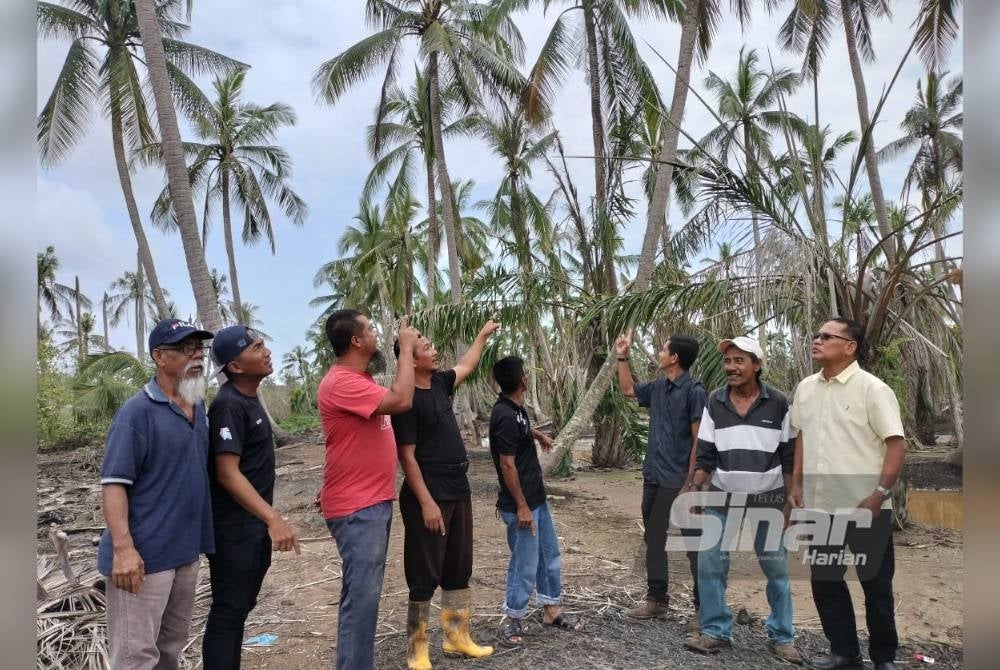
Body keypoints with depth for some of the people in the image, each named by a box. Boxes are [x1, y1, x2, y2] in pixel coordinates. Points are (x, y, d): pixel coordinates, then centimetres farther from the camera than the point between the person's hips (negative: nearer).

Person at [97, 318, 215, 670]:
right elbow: (114, 483, -18)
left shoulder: (200, 407, 8)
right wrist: (123, 548, -26)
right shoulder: (138, 411, -15)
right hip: (145, 553, -7)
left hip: (187, 550, 8)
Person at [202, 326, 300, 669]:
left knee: (241, 607, 18)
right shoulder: (228, 405, -20)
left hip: (255, 525, 9)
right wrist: (273, 518, -30)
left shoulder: (250, 399, 9)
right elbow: (227, 474, -25)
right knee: (227, 611, 1)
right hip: (235, 529, -9)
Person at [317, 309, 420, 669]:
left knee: (366, 592, 18)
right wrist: (406, 348, -18)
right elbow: (401, 400, -26)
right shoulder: (340, 383, -21)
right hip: (356, 508, -10)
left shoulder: (362, 379, 12)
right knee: (361, 595, -4)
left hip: (374, 502, 10)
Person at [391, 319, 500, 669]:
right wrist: (426, 502, -21)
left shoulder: (439, 382, 6)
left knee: (458, 570, 17)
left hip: (458, 491, 9)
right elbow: (407, 456, -18)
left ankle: (457, 637, 30)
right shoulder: (407, 400, -17)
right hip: (429, 496, -9)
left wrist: (483, 334, 32)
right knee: (425, 576, 0)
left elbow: (466, 365, 28)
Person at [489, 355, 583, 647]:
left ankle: (552, 610, 33)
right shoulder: (504, 416, -24)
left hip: (537, 497, 10)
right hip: (521, 504, -10)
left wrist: (537, 434, 32)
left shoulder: (516, 408, 5)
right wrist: (521, 507, -20)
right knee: (525, 565, 2)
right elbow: (507, 465, -23)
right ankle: (512, 620, 18)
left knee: (549, 555, 18)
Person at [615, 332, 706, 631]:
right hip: (654, 477, 8)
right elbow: (627, 389, 26)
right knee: (654, 539, 15)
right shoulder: (657, 388, 7)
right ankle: (657, 599, 29)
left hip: (680, 480, -8)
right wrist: (622, 357, 17)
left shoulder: (694, 391, -14)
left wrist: (690, 481, -16)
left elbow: (699, 440, -15)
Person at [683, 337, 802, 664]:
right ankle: (716, 631, 15)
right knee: (710, 565, 0)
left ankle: (782, 636, 24)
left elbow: (788, 457, -1)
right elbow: (705, 454, 2)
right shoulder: (714, 402, -1)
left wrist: (791, 501, -3)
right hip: (722, 498, 2)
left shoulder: (778, 403, -5)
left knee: (777, 569, 7)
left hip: (766, 500, -1)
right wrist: (694, 490, -6)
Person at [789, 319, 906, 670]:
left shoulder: (872, 388, -11)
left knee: (876, 584, 9)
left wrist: (879, 494, -19)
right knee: (824, 581, 13)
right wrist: (797, 484, 11)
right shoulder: (806, 388, 7)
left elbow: (896, 444, -13)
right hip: (820, 505, 6)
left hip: (865, 507, -5)